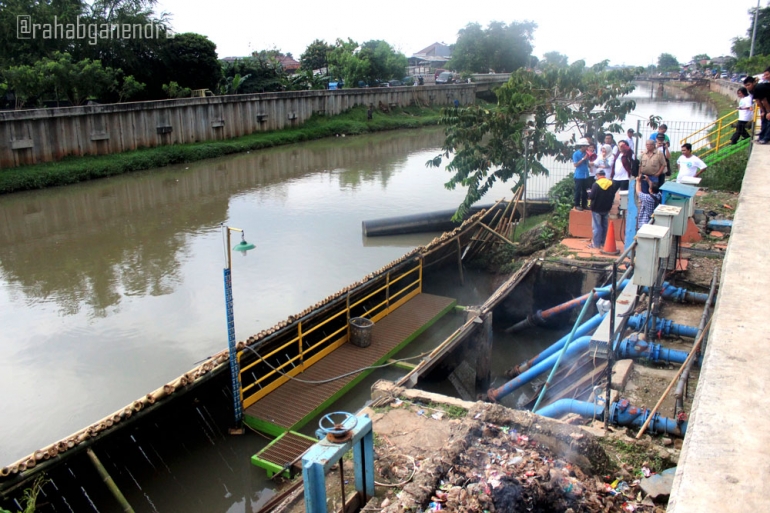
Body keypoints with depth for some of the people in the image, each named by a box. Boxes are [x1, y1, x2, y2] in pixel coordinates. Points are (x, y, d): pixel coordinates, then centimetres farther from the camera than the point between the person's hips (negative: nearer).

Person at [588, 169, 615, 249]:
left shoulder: (596, 184, -18)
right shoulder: (611, 184, 1)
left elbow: (592, 196, -19)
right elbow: (612, 196, 7)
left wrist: (588, 193, 2)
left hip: (597, 209, -6)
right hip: (606, 209, 6)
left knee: (596, 226, 0)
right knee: (605, 226, 14)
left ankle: (596, 244, 1)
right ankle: (603, 242, 21)